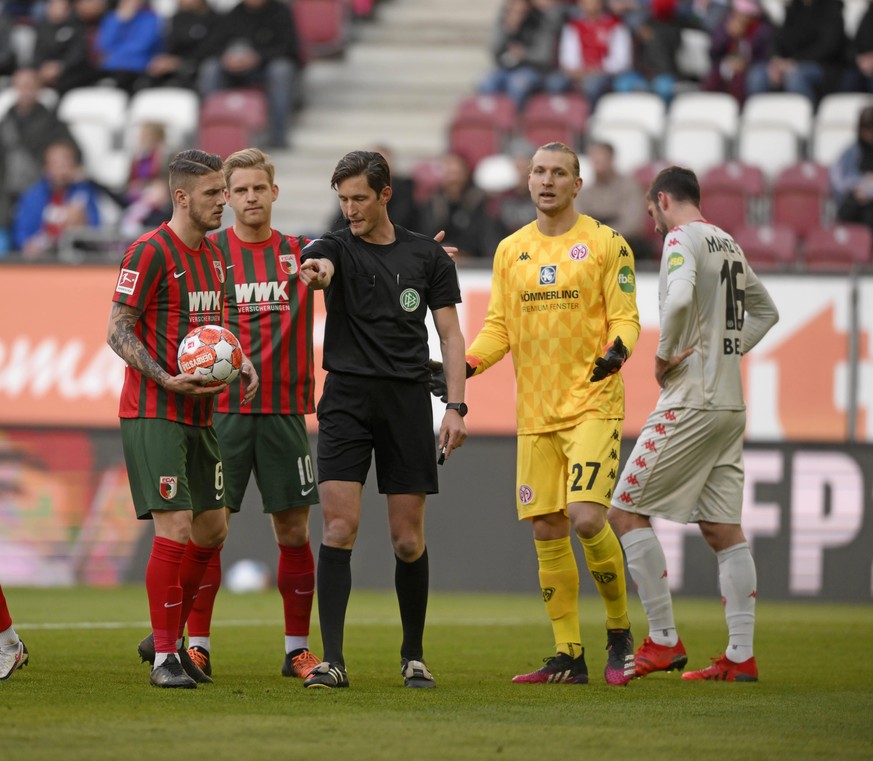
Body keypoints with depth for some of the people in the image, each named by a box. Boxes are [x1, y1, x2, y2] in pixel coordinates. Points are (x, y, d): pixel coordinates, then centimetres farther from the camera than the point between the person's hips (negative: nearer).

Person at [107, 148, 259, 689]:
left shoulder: (213, 255, 14)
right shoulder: (150, 252, -12)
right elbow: (118, 331, -13)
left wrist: (240, 362, 6)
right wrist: (169, 380, -23)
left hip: (200, 415, 9)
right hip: (154, 415, -9)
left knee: (212, 530, 10)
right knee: (175, 529, -13)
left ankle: (170, 638, 25)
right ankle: (165, 659, -7)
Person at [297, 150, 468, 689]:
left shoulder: (427, 256, 8)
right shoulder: (336, 249, 3)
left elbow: (451, 334, 8)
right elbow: (320, 267, -22)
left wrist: (456, 407, -3)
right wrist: (314, 273, -48)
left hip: (409, 401, 1)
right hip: (347, 398, -1)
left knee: (409, 539, 3)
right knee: (340, 528, -12)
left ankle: (414, 655, 20)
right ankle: (332, 660, -11)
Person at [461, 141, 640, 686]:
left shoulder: (605, 243, -1)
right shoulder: (511, 250, 12)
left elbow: (626, 317, -4)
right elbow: (500, 328, 14)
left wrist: (618, 349, -25)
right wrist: (466, 364, -3)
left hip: (593, 404, -5)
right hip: (535, 412, 5)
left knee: (586, 518, -18)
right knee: (547, 531, 3)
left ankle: (620, 632, 2)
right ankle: (569, 656, 11)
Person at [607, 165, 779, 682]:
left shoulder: (683, 238, -9)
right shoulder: (730, 245, 17)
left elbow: (680, 298, -29)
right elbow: (765, 311, 30)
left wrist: (666, 353, -14)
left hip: (691, 402, -8)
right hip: (731, 403, 8)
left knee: (628, 512, -3)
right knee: (723, 528, 8)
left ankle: (664, 640, -6)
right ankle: (741, 655, 5)